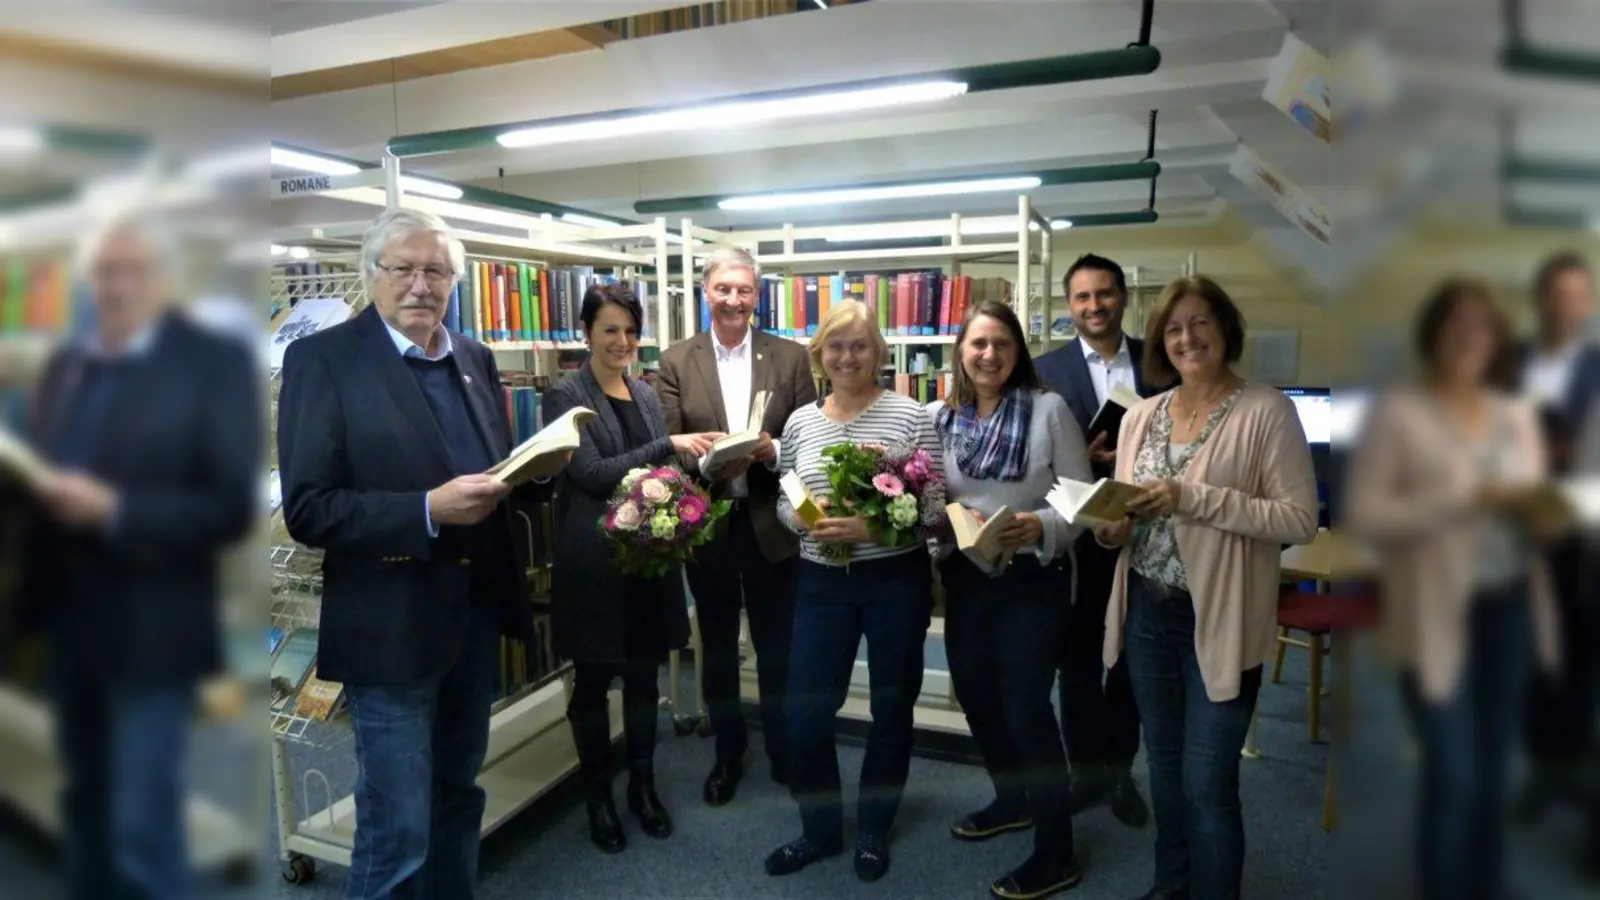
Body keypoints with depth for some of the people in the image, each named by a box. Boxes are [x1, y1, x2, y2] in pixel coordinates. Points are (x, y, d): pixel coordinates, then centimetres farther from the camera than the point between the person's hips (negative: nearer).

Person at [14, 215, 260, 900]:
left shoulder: (217, 363, -11)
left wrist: (112, 510, -23)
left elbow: (231, 508, -16)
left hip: (148, 633, -6)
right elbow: (45, 477, 13)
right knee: (84, 804, 22)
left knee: (143, 830, 0)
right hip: (68, 623, 7)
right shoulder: (64, 364, 11)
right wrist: (29, 483, -7)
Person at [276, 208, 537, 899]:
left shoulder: (476, 358, 9)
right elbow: (307, 510, -14)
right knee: (396, 834, 5)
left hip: (478, 610, 6)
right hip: (392, 626, -6)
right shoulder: (322, 358, -9)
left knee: (460, 794, 21)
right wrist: (428, 510, -24)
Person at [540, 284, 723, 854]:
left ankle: (643, 786, 31)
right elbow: (591, 473, -17)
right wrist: (669, 445, -23)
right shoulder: (565, 396, -7)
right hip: (591, 559, -5)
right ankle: (598, 796, 26)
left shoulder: (645, 394, 11)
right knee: (592, 681, 9)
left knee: (644, 676, 14)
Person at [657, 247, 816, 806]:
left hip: (772, 524, 0)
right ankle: (727, 755, 34)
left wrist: (774, 451, -20)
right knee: (717, 648, 16)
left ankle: (784, 754, 33)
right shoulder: (676, 362, 1)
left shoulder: (791, 357, 0)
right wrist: (706, 465, -22)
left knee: (778, 648, 13)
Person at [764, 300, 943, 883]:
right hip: (821, 583, 3)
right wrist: (805, 518, -13)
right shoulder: (800, 422, 4)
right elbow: (784, 501, 9)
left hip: (895, 580, -2)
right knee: (803, 714, 5)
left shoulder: (907, 414, -6)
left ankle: (873, 830, 35)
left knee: (891, 708, 12)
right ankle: (820, 828, 30)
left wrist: (873, 528, -22)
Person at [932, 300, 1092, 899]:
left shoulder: (1048, 409, -9)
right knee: (975, 696, 18)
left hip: (1031, 578, -5)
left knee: (1026, 708, -1)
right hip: (964, 577, 5)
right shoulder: (937, 416, 2)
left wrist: (1040, 526, -25)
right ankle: (1012, 800, 43)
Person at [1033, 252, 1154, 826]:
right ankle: (1086, 767, 28)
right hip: (1079, 533, -2)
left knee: (1132, 654, 13)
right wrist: (1086, 460, -22)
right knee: (1079, 655, 11)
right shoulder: (1047, 369, -4)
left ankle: (1120, 768, 31)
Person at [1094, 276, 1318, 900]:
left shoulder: (1267, 411, -10)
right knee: (1164, 765, 21)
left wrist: (1194, 499, -23)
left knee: (1207, 782, 3)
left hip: (1219, 620, -5)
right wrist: (1113, 526, -12)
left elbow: (1301, 520, -15)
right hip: (1148, 612, 5)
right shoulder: (1141, 416, 6)